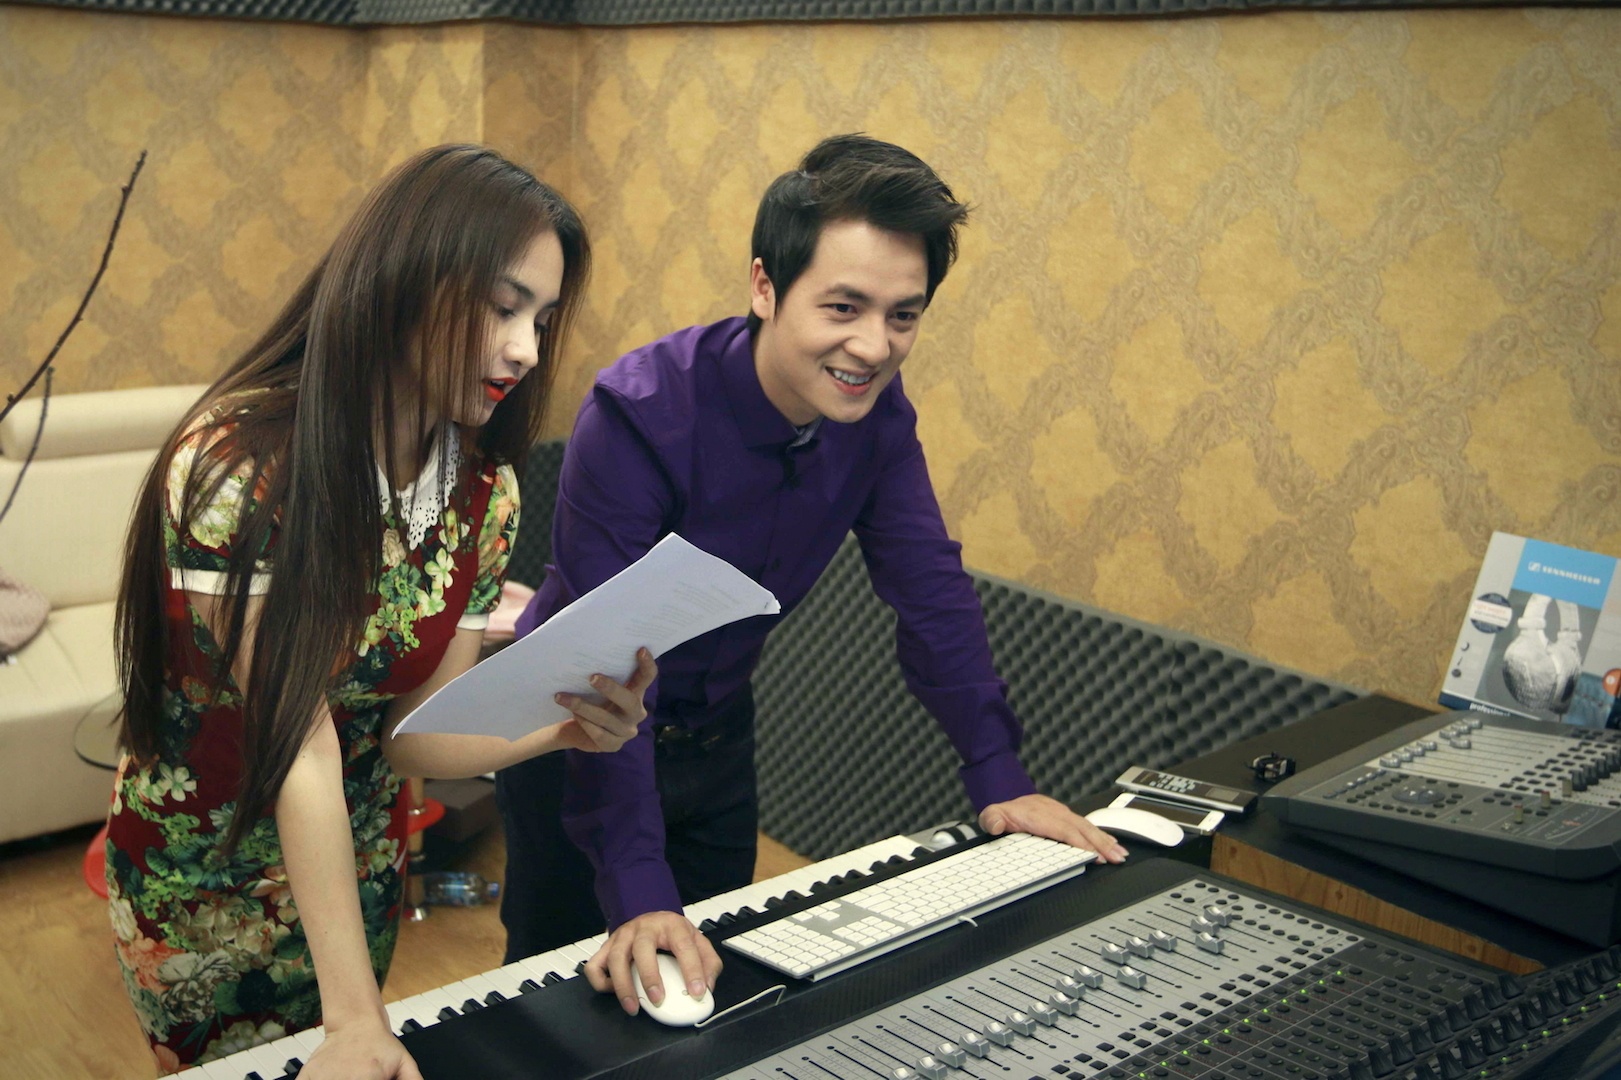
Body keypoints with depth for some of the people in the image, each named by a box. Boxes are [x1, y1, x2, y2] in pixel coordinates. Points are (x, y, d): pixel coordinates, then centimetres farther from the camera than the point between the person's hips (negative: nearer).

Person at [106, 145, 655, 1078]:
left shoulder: (484, 490, -12)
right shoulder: (238, 467, -30)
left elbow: (412, 732, -12)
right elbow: (301, 745, -31)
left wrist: (563, 726, -31)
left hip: (362, 866, 5)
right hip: (203, 881, -5)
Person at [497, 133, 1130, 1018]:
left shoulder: (876, 413, -14)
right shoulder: (638, 417, -32)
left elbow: (931, 586, -6)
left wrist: (1000, 777, -10)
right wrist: (639, 893, -40)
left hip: (717, 735, 5)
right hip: (579, 735, -5)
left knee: (716, 983, 19)